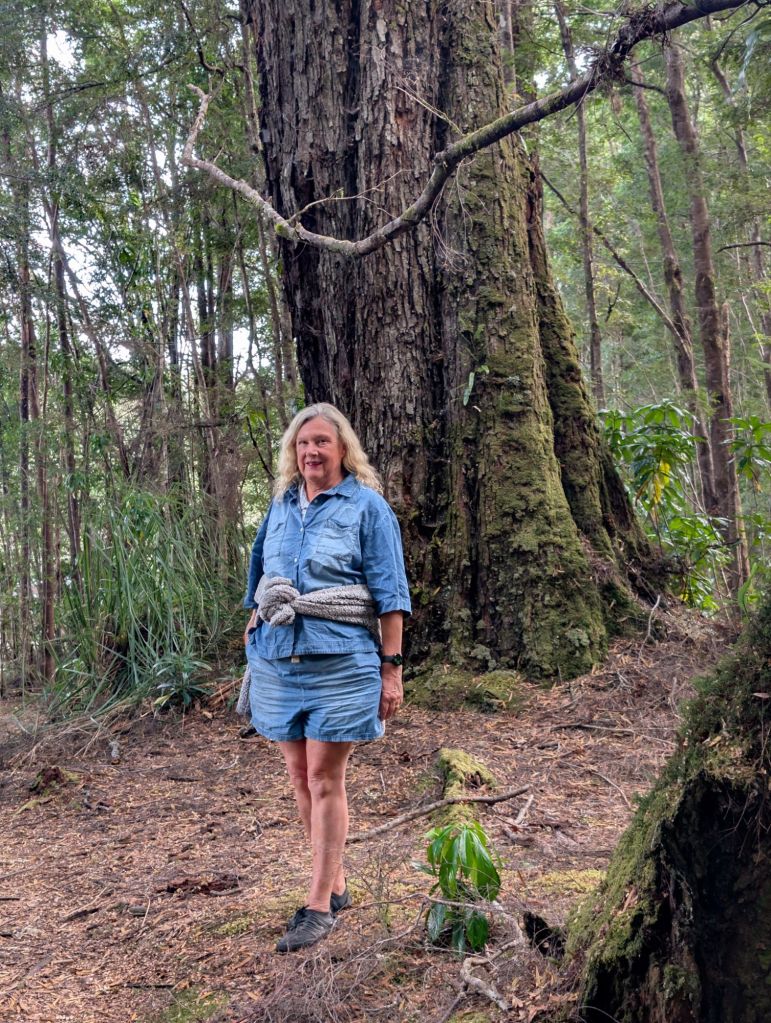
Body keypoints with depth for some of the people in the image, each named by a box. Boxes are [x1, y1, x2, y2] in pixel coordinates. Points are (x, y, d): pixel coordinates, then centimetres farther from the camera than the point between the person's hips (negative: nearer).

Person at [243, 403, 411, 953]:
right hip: (278, 659, 6)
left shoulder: (366, 505, -3)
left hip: (340, 661, -5)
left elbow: (390, 593, -5)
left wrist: (392, 667, -8)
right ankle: (336, 883, 27)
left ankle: (319, 904, 8)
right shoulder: (281, 505, 12)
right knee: (301, 778, 11)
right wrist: (254, 624, 16)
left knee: (325, 779, -3)